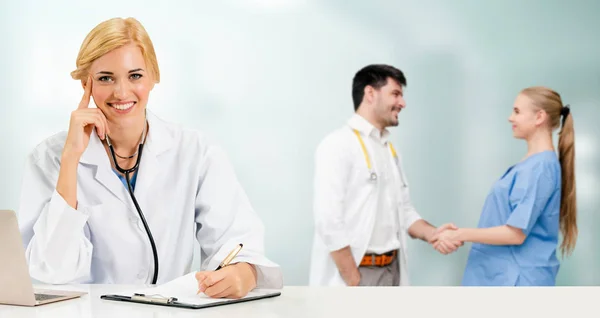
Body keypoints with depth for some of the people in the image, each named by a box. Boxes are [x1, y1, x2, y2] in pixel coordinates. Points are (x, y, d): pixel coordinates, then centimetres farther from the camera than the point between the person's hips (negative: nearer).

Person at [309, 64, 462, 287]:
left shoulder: (390, 149, 15)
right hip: (353, 272, -8)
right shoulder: (338, 145, -10)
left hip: (391, 272, 8)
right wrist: (355, 283, -18)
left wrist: (433, 234, -4)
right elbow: (329, 221, -18)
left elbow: (403, 211, 15)